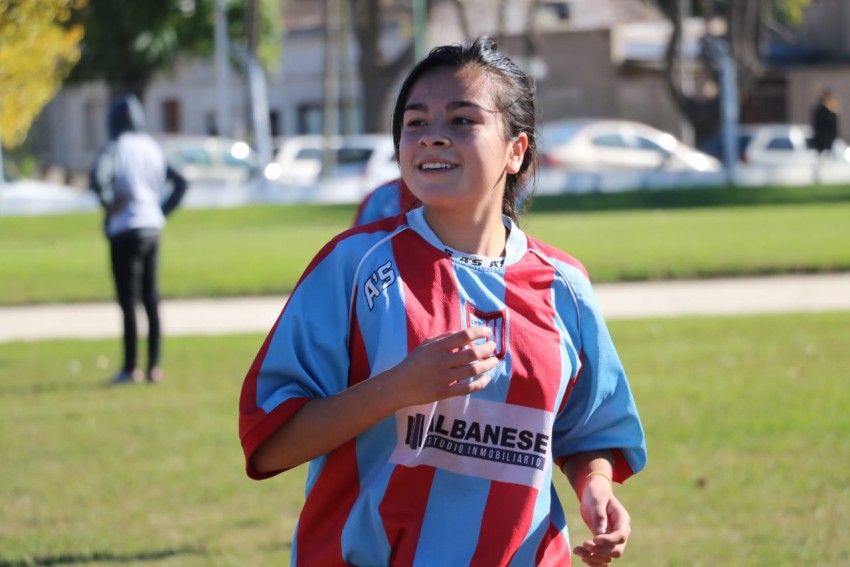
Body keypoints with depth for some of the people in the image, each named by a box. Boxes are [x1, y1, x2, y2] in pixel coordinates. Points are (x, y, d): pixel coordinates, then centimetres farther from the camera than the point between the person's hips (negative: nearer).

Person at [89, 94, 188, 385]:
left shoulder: (116, 148, -9)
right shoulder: (152, 148, 10)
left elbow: (97, 177, -28)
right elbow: (180, 183, 15)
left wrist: (109, 205, -14)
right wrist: (163, 211, 12)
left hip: (125, 230, -6)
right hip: (152, 228, 6)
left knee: (128, 300, -3)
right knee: (151, 299, 10)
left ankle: (131, 368, -3)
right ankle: (154, 367, 11)